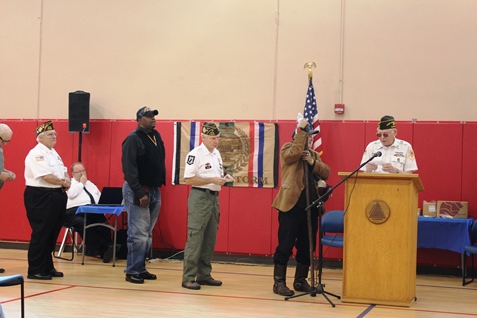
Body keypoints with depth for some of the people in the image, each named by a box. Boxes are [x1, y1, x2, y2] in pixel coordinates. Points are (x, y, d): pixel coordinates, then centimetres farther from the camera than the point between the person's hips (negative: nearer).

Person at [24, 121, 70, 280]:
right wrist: (63, 183, -8)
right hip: (40, 197, -9)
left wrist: (67, 180, -5)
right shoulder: (36, 154, -14)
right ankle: (35, 271, 3)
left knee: (52, 234, 14)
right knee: (40, 235, -5)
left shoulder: (53, 153, 17)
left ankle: (47, 267, 24)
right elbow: (47, 177, -23)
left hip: (56, 197, 10)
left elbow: (63, 171, 17)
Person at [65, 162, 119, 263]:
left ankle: (105, 250, -37)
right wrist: (81, 183, 2)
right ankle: (105, 248, -42)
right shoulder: (69, 183, 13)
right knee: (83, 223, -37)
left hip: (93, 212, 5)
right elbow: (71, 195, -9)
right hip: (75, 211, -5)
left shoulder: (90, 184, 30)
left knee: (103, 223, -28)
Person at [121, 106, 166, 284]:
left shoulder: (156, 136, 12)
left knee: (147, 233, 13)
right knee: (139, 234, -6)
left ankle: (141, 268, 22)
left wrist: (159, 186, 10)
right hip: (138, 191, -8)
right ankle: (132, 271, 3)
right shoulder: (133, 139, -12)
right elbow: (129, 169, -18)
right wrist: (140, 193, -22)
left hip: (154, 190, 8)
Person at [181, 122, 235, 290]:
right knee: (195, 239, -7)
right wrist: (212, 180, -20)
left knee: (210, 239, 11)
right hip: (200, 197, -8)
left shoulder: (216, 153, 13)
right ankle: (188, 278, -4)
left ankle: (204, 275, 19)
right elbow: (188, 179, -16)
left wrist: (224, 178, 0)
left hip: (214, 197, 8)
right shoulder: (195, 154, -11)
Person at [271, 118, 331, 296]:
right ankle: (279, 282, 3)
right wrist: (302, 130, -16)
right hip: (292, 204, -6)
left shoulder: (314, 155, 19)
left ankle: (300, 281, 20)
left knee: (307, 246, 10)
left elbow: (326, 173, 6)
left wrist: (312, 162, -9)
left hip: (311, 206, 6)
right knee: (285, 245, -4)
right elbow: (295, 153, -21)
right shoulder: (288, 149, 3)